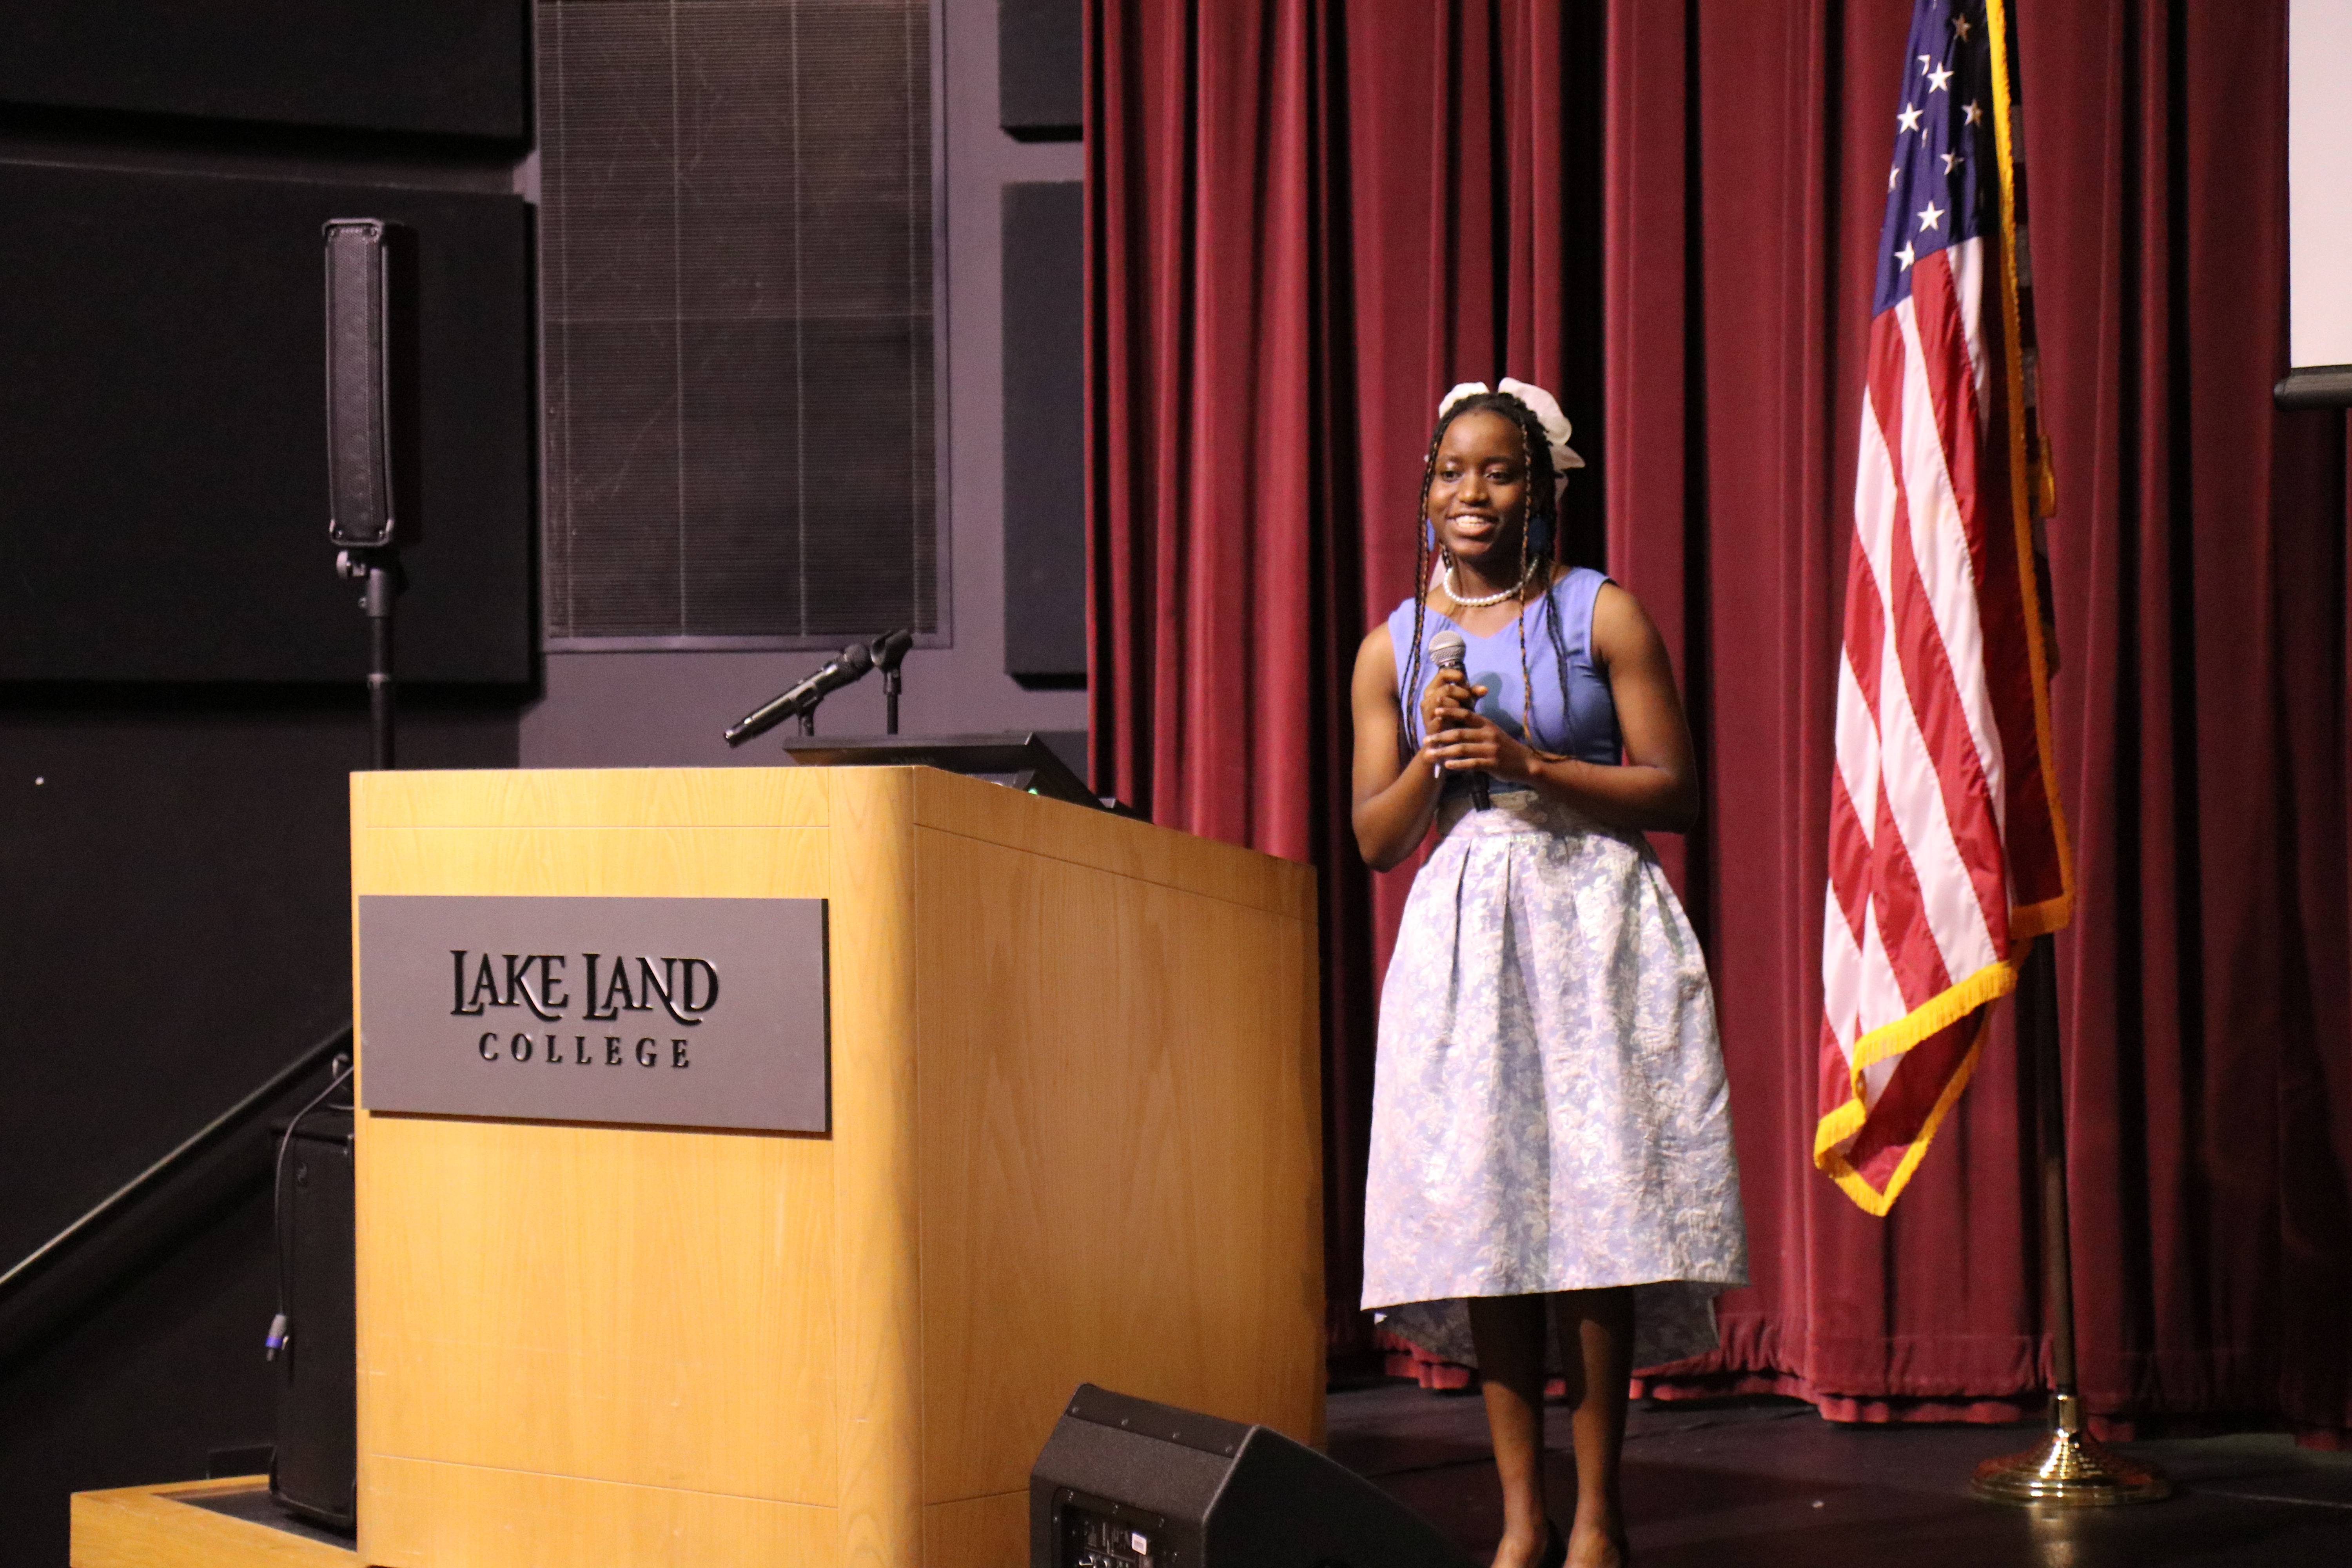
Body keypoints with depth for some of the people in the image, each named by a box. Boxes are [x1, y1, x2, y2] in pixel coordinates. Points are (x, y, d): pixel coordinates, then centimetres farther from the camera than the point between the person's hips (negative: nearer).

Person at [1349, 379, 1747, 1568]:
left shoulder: (1604, 615, 2)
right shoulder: (1394, 647, 10)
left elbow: (1677, 793, -2)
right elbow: (1375, 839, 11)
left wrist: (1530, 764, -11)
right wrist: (1434, 761, -7)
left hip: (1593, 933, -3)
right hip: (1460, 944, 3)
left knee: (1593, 1215, -7)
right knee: (1480, 1217, -2)